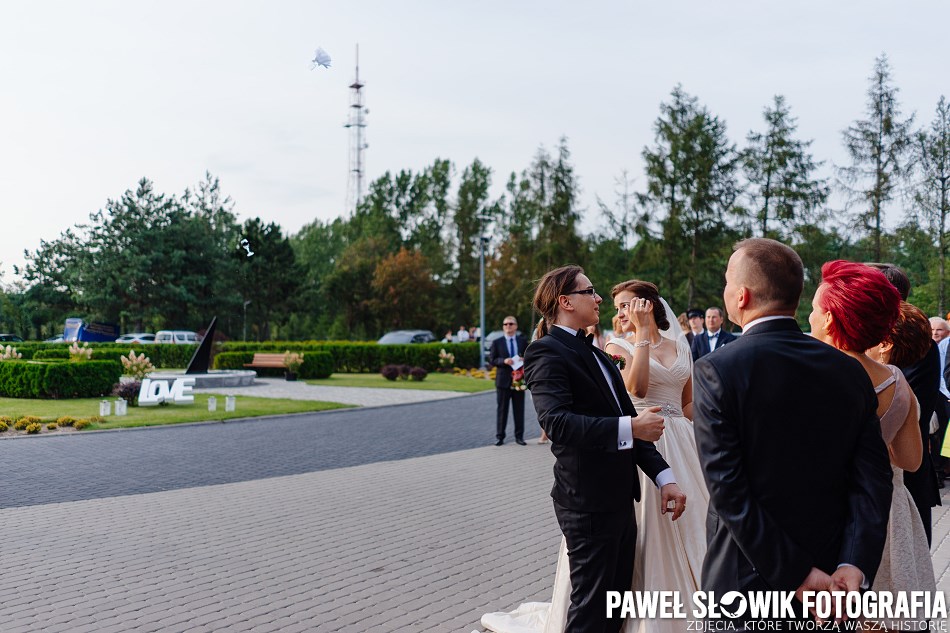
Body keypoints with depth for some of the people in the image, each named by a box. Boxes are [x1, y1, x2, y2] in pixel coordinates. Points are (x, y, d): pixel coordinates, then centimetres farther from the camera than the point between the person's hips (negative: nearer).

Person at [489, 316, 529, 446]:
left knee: (519, 409, 5)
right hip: (503, 380, -1)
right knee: (502, 409, 2)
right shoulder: (497, 342, 4)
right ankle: (499, 436, 8)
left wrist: (524, 360, -11)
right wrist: (504, 361, -17)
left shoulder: (523, 341, 9)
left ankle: (519, 436, 12)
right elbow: (492, 360, 0)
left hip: (519, 379, 1)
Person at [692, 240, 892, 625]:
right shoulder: (851, 370, -2)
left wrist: (796, 575, -16)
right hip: (832, 571, 4)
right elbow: (873, 479, -8)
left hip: (747, 580, -4)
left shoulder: (714, 372, -16)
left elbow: (728, 492, -20)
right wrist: (854, 567, -15)